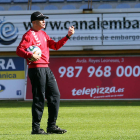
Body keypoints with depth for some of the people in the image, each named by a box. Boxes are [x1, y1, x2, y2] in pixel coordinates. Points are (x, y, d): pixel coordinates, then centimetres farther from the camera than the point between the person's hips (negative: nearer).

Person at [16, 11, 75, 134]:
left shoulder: (43, 34, 20)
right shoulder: (29, 35, -7)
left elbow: (55, 46, 20)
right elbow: (19, 50, -16)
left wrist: (68, 36, 11)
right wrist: (30, 55, -33)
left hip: (46, 69, 9)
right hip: (36, 68, -9)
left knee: (55, 95, 8)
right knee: (39, 98, -7)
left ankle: (52, 126, 14)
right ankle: (36, 128, -1)